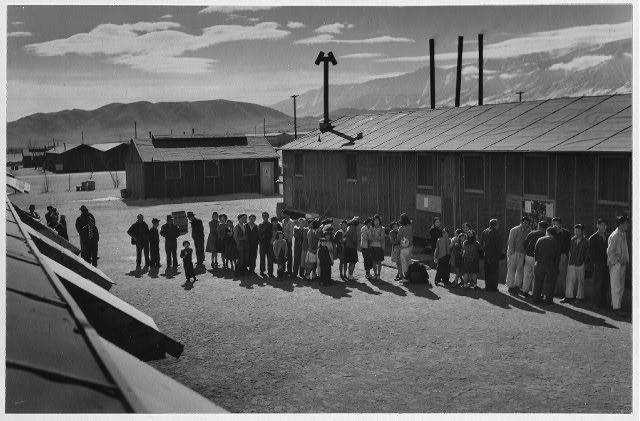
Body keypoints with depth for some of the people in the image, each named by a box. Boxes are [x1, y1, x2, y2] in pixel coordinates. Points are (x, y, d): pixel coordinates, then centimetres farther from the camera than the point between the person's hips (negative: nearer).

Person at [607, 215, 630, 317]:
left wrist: (625, 262, 12)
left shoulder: (624, 234, 12)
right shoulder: (614, 236, -16)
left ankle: (615, 304, 22)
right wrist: (616, 262, -14)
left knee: (621, 287, 13)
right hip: (615, 264, -9)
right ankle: (616, 308, -3)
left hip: (622, 264, 9)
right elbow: (610, 252, -17)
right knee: (616, 287, -6)